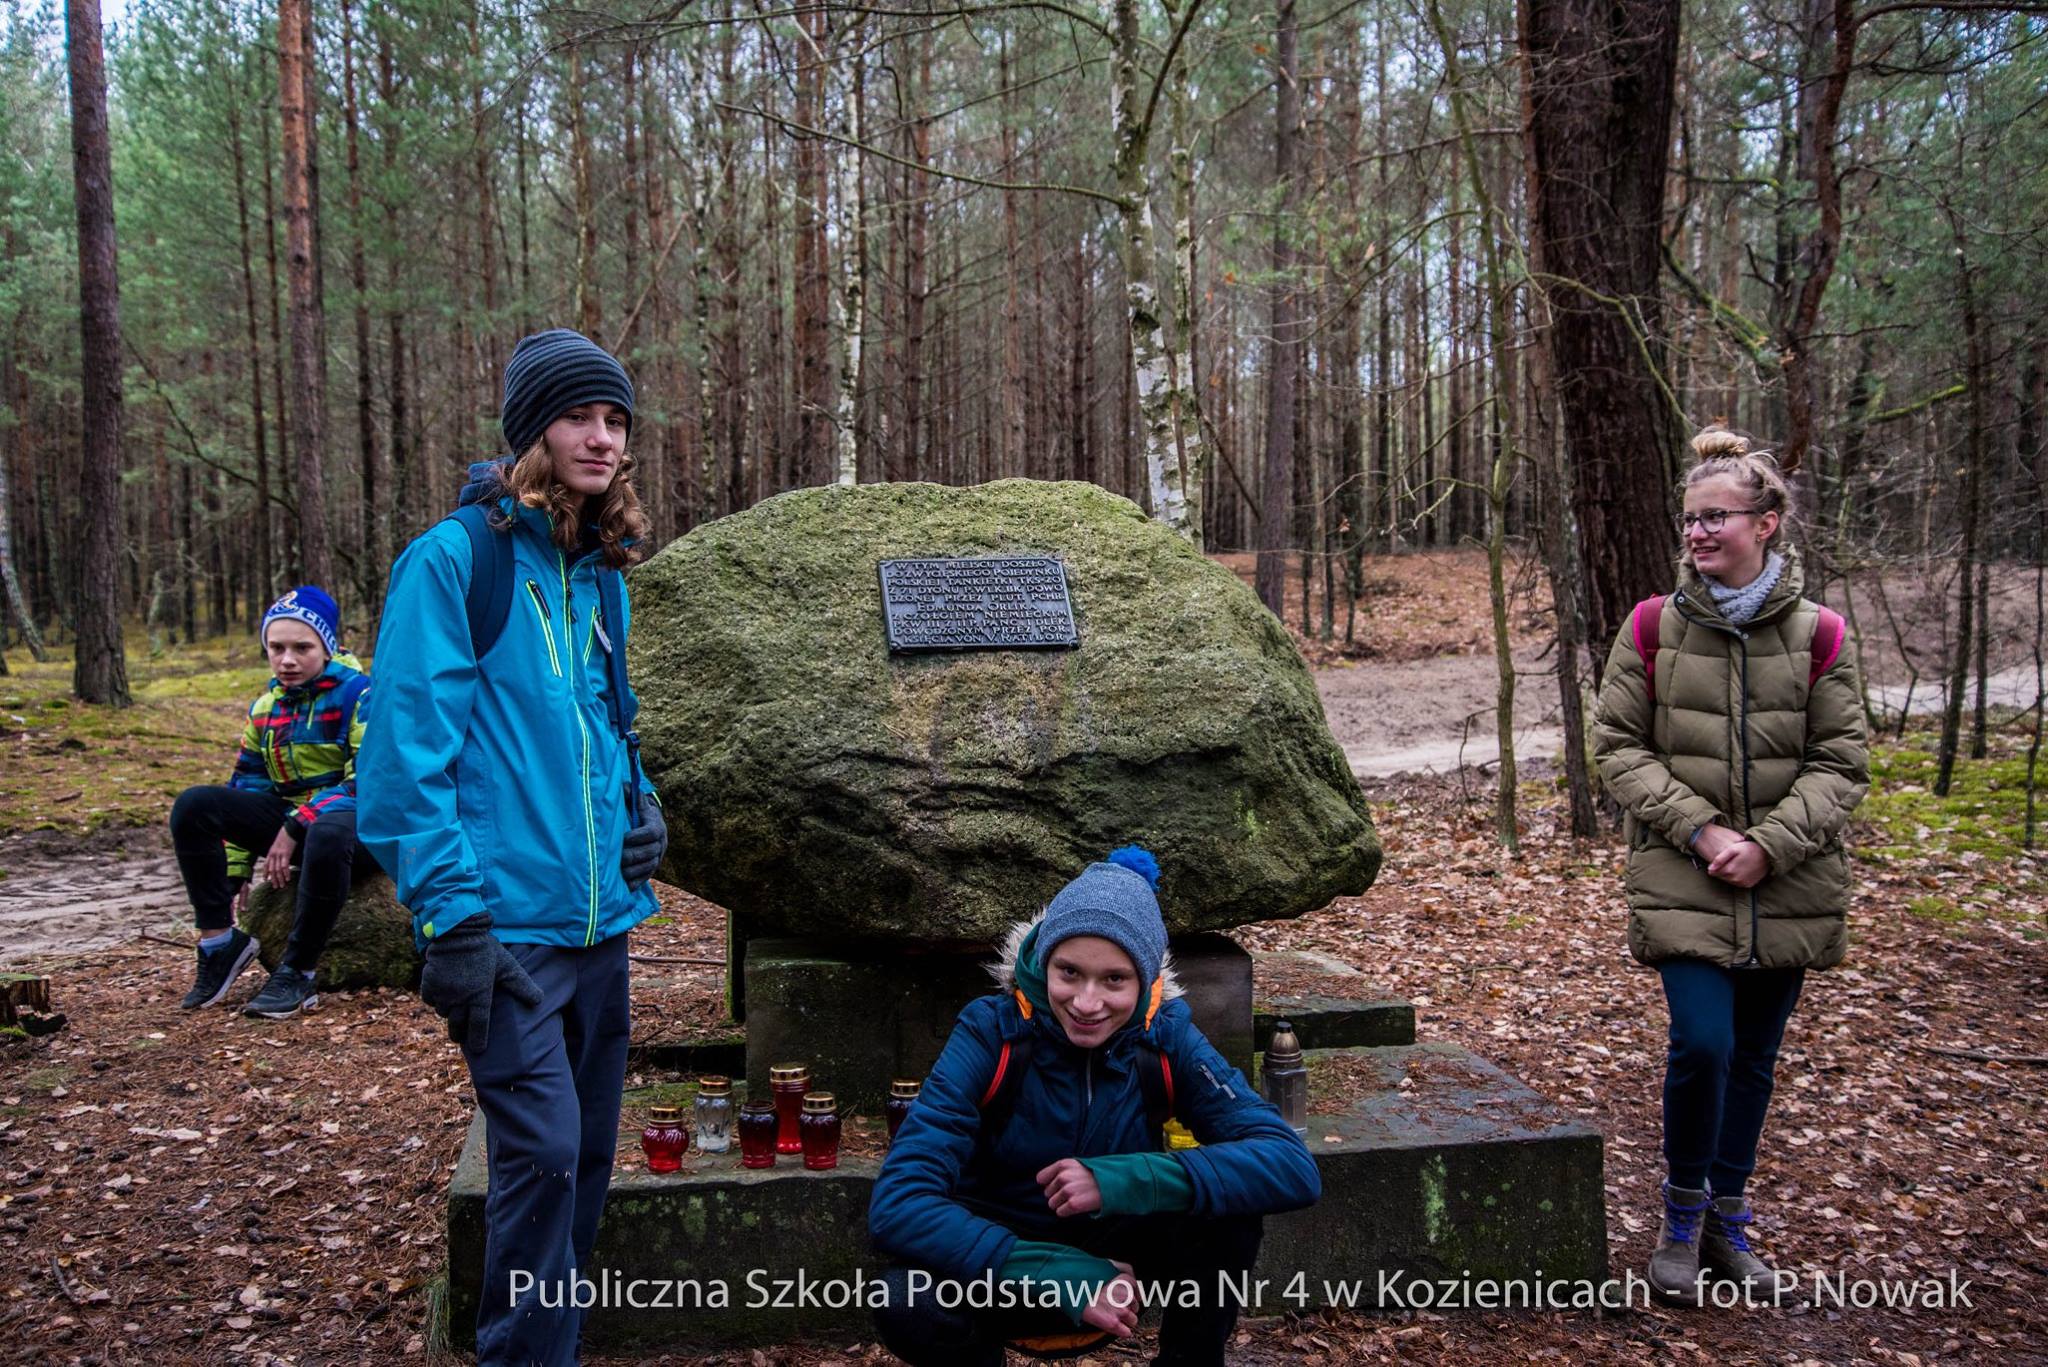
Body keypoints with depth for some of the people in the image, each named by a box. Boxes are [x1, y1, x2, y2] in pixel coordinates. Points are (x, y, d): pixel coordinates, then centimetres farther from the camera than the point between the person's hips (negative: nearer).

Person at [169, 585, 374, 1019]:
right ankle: (220, 942, -9)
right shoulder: (265, 708, 11)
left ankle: (297, 974, -29)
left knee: (327, 834, -42)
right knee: (193, 806, -10)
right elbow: (247, 785, 15)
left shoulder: (358, 693, -10)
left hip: (358, 820, -7)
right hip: (291, 821, 7)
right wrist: (234, 870, 8)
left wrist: (297, 827, -24)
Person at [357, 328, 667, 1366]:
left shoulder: (598, 575, 12)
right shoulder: (455, 559, -10)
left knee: (588, 1150, 14)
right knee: (543, 1147, -9)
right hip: (508, 920, -7)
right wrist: (451, 915, -17)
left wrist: (635, 804, 8)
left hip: (598, 917, 7)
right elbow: (408, 750, -13)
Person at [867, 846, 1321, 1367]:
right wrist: (1060, 1277, -38)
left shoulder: (1166, 1037, -15)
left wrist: (1129, 1179, -37)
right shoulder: (991, 1033, -21)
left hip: (1113, 1254, 2)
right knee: (908, 1304, -33)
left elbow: (1293, 1168, -25)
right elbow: (898, 1202, -29)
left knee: (1229, 1210, -26)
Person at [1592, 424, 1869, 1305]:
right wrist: (1700, 830, -13)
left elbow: (1840, 764, 1)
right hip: (1682, 883, -2)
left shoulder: (1817, 635, -1)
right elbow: (1619, 747, -2)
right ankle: (1683, 1214, 12)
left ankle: (1727, 1222, 30)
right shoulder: (1653, 627, -2)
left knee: (1755, 1057, 11)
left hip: (1787, 890, 2)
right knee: (1702, 1041, -13)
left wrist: (1768, 845, -13)